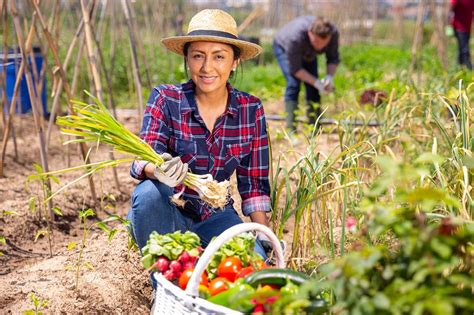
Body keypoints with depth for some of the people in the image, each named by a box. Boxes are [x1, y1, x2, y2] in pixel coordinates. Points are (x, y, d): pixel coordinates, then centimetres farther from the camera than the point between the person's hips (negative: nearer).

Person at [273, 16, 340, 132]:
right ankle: (291, 129, -22)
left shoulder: (333, 33, -31)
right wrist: (316, 82, -40)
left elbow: (333, 58, -15)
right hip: (283, 47, -4)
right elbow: (295, 69, -34)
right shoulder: (296, 38, -43)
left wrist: (329, 77, -33)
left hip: (307, 53, 5)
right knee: (293, 84, -22)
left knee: (312, 88, -6)